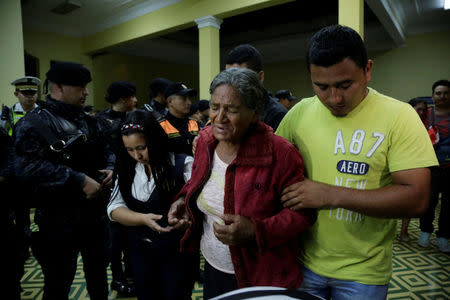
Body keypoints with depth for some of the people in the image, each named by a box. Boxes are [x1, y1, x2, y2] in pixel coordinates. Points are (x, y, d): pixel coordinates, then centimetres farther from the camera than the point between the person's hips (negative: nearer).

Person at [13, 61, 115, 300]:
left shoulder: (88, 121, 10)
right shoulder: (34, 123, -12)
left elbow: (106, 150, 19)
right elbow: (28, 166, -26)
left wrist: (110, 168, -3)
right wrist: (79, 180, -28)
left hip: (94, 213, 6)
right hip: (58, 221, -6)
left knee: (98, 272, 23)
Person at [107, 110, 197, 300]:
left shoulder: (183, 165, -16)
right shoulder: (128, 169, 1)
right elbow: (114, 208, -4)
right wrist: (143, 219, -21)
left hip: (177, 250, -4)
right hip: (140, 250, 5)